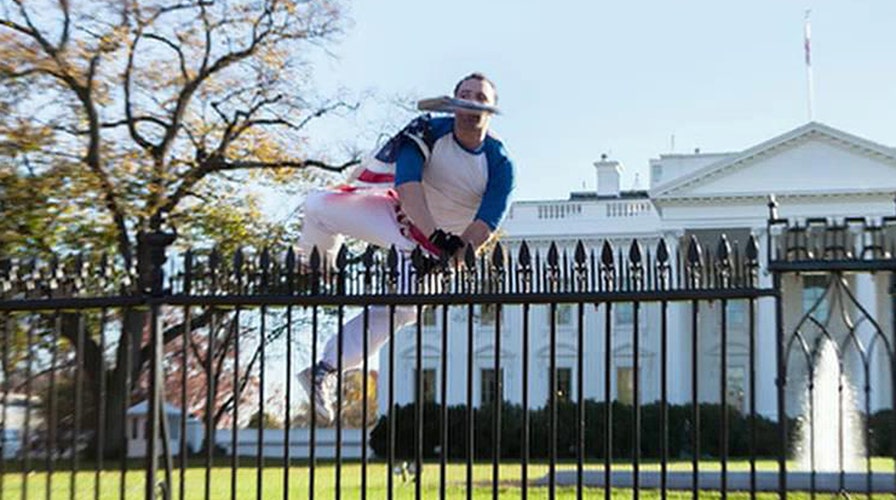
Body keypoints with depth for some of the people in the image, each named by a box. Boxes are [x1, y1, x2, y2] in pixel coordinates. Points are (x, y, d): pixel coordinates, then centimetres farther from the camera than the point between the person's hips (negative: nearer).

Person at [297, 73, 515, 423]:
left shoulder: (499, 165, -15)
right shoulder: (429, 132, -17)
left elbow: (486, 223, -23)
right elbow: (407, 183, -31)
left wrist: (452, 253, -40)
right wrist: (436, 237, -45)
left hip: (426, 244, 0)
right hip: (394, 212, 0)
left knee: (401, 309, -17)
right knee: (320, 207, -19)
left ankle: (324, 372, -7)